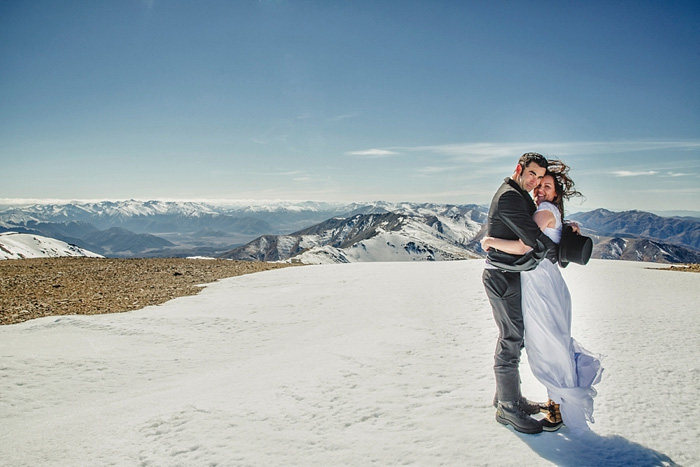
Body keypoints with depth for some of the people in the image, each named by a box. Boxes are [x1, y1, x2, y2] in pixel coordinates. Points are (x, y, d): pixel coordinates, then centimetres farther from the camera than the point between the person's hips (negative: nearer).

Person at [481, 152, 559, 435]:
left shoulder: (521, 197, 18)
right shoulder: (509, 196, -16)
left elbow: (538, 224, 26)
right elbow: (533, 237, -23)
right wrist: (557, 253, -6)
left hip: (513, 276, 11)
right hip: (503, 278, -11)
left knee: (514, 337, 16)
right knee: (511, 340, -5)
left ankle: (506, 396, 28)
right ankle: (508, 407, 5)